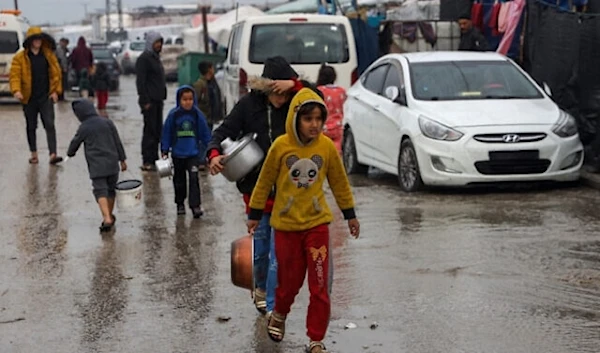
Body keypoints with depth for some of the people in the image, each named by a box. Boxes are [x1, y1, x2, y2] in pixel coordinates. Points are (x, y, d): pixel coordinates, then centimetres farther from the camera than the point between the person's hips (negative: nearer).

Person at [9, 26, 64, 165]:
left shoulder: (49, 55, 4)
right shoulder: (20, 57, -2)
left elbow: (56, 73, 7)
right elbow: (14, 75, -7)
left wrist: (55, 91, -1)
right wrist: (16, 90, -23)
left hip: (46, 97, 0)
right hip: (29, 98, 0)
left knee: (50, 125, -9)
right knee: (31, 127, 11)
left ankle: (53, 154, -13)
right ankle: (34, 154, 21)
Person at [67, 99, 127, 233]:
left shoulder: (84, 128, -3)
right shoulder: (107, 122, 4)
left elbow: (75, 143, 11)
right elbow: (118, 142, 5)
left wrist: (70, 153, 34)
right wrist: (122, 159, 12)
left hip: (96, 166, -3)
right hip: (112, 163, 3)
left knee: (100, 191, -6)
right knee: (111, 189, 17)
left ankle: (107, 218, -23)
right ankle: (110, 216, 31)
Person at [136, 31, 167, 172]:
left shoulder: (156, 57, 18)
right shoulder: (144, 59, -11)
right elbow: (140, 81, -16)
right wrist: (145, 101, -20)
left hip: (157, 100, 9)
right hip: (150, 102, -9)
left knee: (157, 131, 11)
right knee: (150, 131, -7)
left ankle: (154, 159, 17)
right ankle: (147, 162, -4)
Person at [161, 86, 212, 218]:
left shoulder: (197, 114, -7)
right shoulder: (173, 115, -8)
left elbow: (205, 133, 1)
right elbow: (167, 133, -1)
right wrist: (165, 151, -1)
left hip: (193, 154, -1)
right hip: (177, 154, 1)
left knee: (194, 178, -12)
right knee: (179, 180, 15)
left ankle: (196, 205, -11)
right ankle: (180, 204, 30)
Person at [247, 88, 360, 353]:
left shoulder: (327, 146, -6)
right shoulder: (281, 146, -10)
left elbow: (339, 182, 7)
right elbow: (265, 181, 1)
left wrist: (350, 214, 12)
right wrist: (255, 214, 6)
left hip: (317, 224, 1)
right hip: (285, 224, -1)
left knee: (320, 286, -2)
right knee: (289, 280, 10)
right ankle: (279, 315, 43)